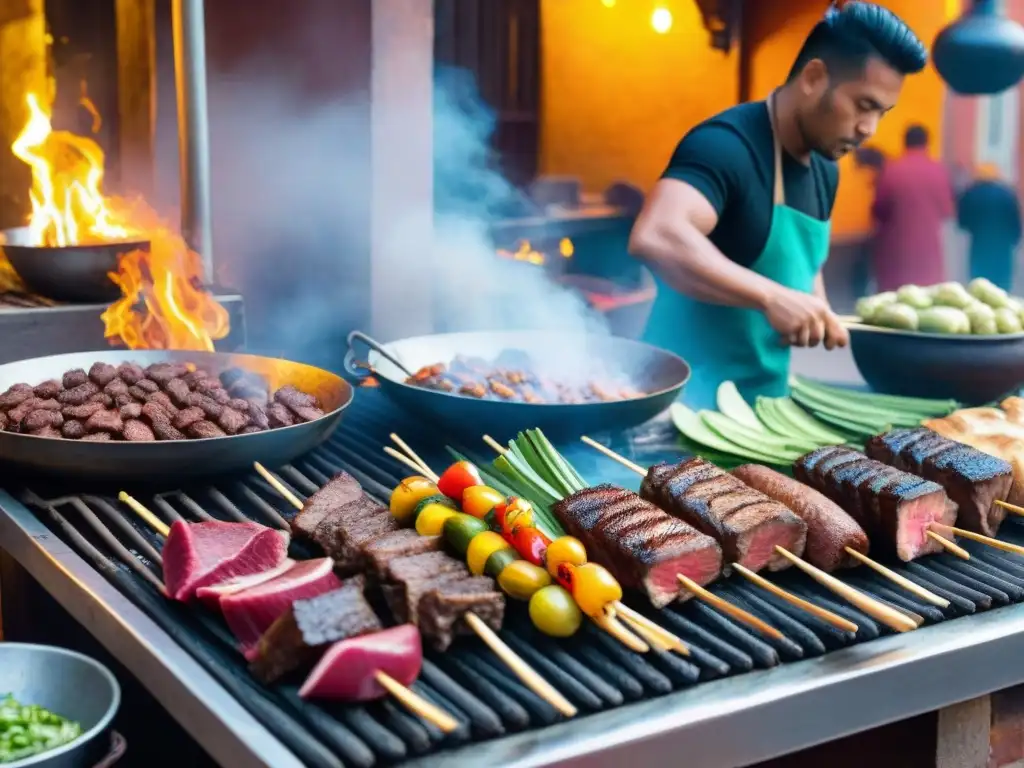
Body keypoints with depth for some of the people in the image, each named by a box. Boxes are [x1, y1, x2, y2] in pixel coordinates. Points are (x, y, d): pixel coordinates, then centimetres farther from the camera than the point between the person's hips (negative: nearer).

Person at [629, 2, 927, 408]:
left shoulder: (824, 171, 9)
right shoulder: (725, 146, -18)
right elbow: (655, 238, -34)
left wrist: (820, 317, 4)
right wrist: (772, 297, -35)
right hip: (688, 398, -8)